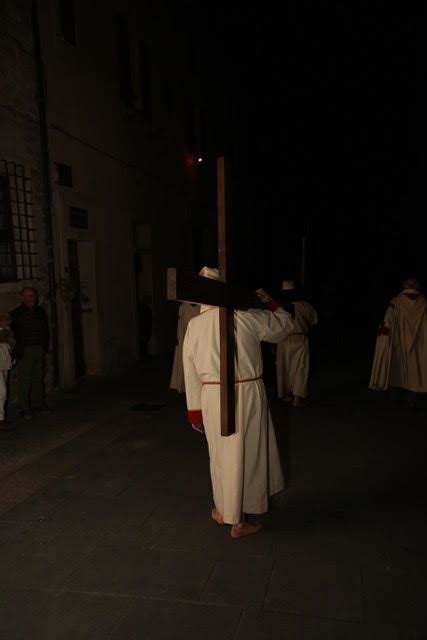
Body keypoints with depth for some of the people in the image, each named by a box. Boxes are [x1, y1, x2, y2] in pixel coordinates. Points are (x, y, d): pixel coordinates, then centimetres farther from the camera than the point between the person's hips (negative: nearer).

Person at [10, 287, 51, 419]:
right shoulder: (16, 313, -6)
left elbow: (46, 330, 18)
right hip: (25, 351, -5)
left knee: (38, 378, 13)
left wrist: (45, 346, 11)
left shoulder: (41, 312, 11)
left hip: (39, 350, 5)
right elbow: (12, 333, -9)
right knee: (24, 380, -2)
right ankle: (25, 408, 6)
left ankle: (38, 403, 24)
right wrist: (18, 350, -13)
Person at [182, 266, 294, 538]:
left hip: (211, 397, 4)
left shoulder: (194, 325, -2)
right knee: (244, 453, 11)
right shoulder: (247, 317, -12)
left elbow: (191, 374, 3)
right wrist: (269, 301, 20)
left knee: (221, 452, 22)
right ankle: (238, 521, 25)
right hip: (246, 394, -3)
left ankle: (222, 510, 38)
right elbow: (286, 325, 6)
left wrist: (196, 411, 13)